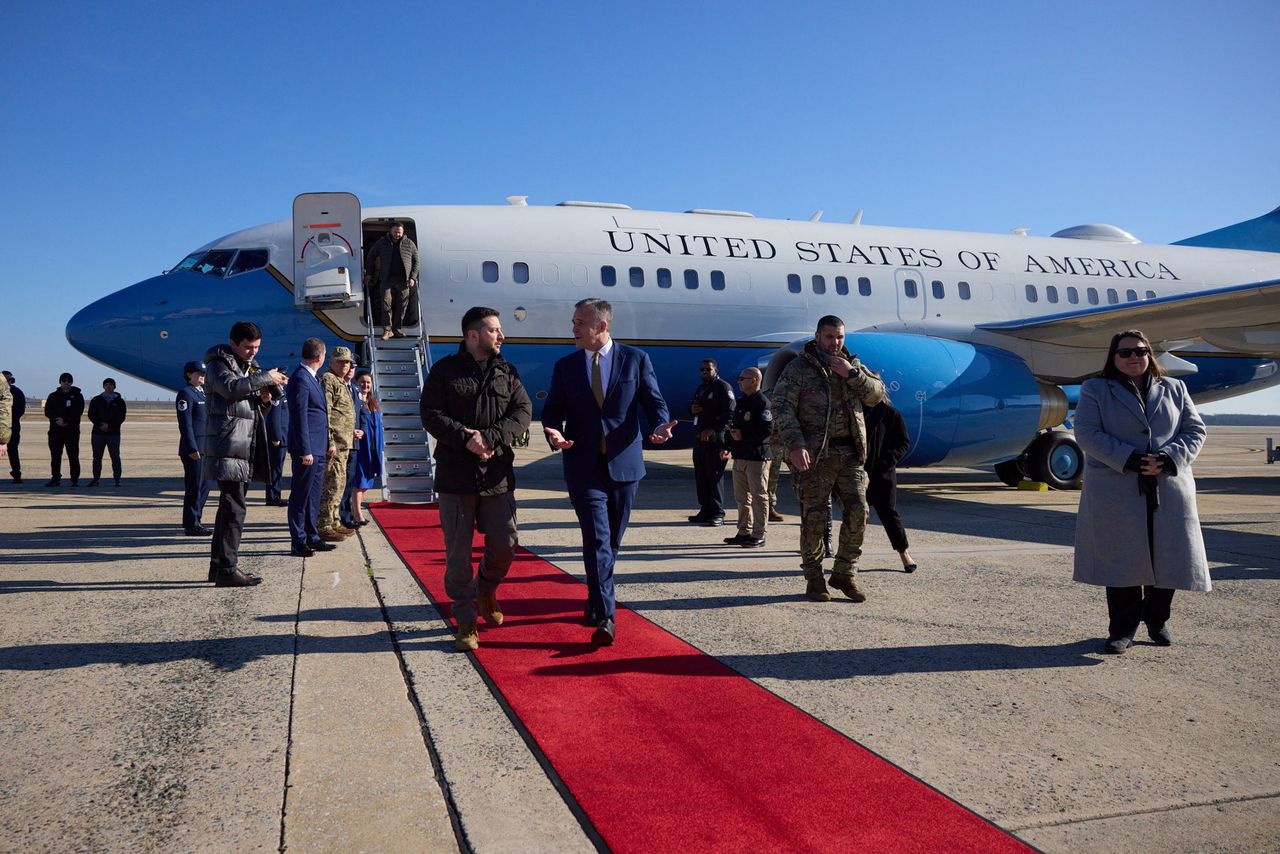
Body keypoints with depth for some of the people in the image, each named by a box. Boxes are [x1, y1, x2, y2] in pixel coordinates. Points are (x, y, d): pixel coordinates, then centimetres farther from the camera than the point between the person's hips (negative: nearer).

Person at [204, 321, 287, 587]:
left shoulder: (249, 366, 23)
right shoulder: (219, 363, -4)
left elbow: (258, 403, 28)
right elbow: (231, 387, -25)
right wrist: (265, 378, -18)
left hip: (244, 448, 10)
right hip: (228, 447, -9)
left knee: (229, 507, 13)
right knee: (234, 508, -12)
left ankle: (218, 565, 20)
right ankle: (227, 569, -10)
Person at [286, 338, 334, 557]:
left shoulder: (310, 378, 16)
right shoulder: (300, 378, -15)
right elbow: (300, 417, -19)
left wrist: (326, 444, 19)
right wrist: (305, 451, -20)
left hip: (317, 449, 10)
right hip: (308, 449, -10)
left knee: (314, 495, 15)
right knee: (301, 496, -2)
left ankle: (312, 537, 24)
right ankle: (298, 543, 5)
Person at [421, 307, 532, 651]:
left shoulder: (507, 371, 8)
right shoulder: (444, 370, 0)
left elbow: (523, 410, -1)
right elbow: (430, 413, -6)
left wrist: (490, 437, -16)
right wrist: (465, 439, -19)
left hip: (497, 474, 3)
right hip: (455, 475, -2)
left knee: (504, 545, 5)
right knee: (458, 552, 3)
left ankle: (486, 589, 36)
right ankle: (466, 620, 16)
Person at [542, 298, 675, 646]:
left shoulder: (635, 359, 2)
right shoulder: (565, 366, 6)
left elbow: (654, 401, 2)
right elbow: (552, 410, 7)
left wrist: (660, 425, -19)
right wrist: (555, 433, -16)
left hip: (624, 464, 1)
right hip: (584, 465, -1)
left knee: (612, 539, 14)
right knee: (596, 540, -10)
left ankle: (597, 597, 36)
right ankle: (604, 617, -9)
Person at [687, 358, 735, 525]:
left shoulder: (723, 387, -5)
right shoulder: (701, 388, 21)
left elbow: (729, 413, -14)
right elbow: (692, 409, 31)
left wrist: (712, 430, -20)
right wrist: (692, 410, 6)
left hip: (715, 438, -8)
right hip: (700, 437, 8)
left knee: (715, 475, -9)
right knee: (700, 475, 8)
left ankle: (718, 513, -6)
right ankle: (705, 510, 16)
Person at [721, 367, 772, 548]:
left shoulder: (763, 403, -10)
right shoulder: (741, 402, 17)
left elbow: (767, 430, -19)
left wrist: (743, 436, -17)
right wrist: (729, 448, 12)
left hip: (757, 457, -9)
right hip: (740, 456, 9)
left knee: (759, 496, -2)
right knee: (741, 497, 12)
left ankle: (758, 535, 2)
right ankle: (744, 532, 20)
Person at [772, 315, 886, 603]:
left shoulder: (853, 365, 17)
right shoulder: (799, 367, 0)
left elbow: (876, 394, 9)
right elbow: (781, 406, -8)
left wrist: (852, 374, -7)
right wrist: (795, 445, -19)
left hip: (850, 452, 4)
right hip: (815, 454, -4)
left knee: (858, 511, -1)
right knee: (814, 517, 0)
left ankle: (844, 573, 15)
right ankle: (813, 579, 13)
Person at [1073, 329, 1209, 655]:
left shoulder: (1174, 389, 15)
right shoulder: (1095, 390, 6)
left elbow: (1195, 430, 9)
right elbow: (1087, 433, -6)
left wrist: (1168, 459, -11)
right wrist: (1128, 460, -17)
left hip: (1168, 490, 3)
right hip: (1116, 492, -3)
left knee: (1167, 557, 6)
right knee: (1121, 560, -1)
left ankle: (1157, 621, 26)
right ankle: (1122, 629, 10)